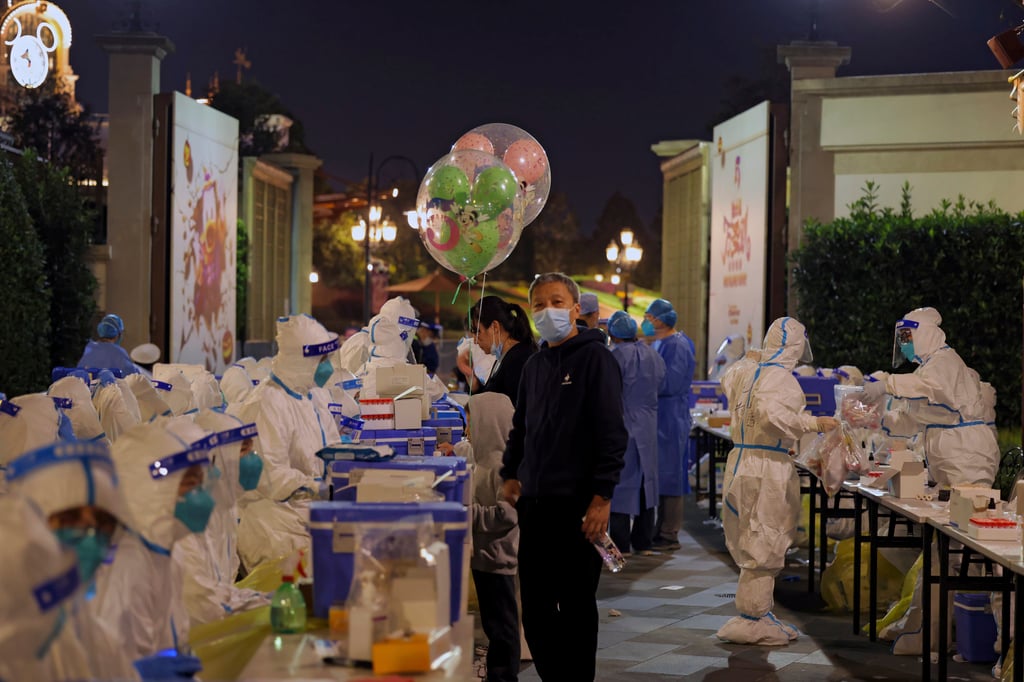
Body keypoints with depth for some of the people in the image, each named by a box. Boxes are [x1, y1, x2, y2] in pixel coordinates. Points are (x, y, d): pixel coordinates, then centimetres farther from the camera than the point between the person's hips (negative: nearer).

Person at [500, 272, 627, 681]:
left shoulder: (595, 357, -7)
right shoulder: (534, 365, 15)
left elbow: (611, 431, -13)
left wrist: (602, 496, -18)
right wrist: (511, 473, 14)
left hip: (577, 504, -7)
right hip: (534, 501, 7)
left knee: (576, 604, 1)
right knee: (535, 605, 10)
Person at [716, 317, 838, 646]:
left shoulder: (745, 374, 11)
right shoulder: (782, 378, -14)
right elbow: (772, 414, -29)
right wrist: (813, 423, -21)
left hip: (740, 460, 9)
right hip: (769, 467, -9)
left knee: (753, 543, 17)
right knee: (764, 547, 0)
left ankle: (757, 615, 25)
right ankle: (751, 621, 5)